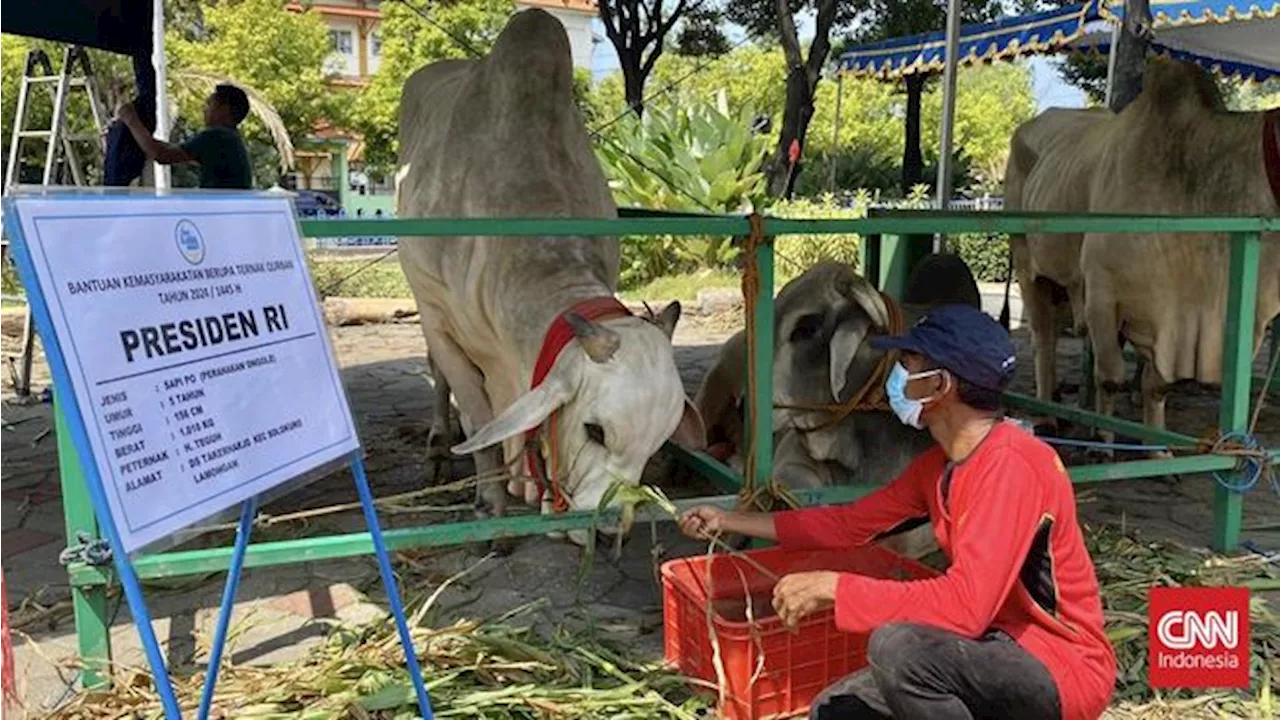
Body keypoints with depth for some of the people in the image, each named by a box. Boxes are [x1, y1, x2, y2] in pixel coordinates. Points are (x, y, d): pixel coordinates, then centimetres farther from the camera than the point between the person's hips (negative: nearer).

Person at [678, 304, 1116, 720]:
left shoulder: (1011, 465, -25)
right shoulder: (939, 464, 4)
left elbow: (966, 606, -34)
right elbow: (851, 523, 13)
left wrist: (833, 587, -27)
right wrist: (730, 522, 14)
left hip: (1065, 669, -8)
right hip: (1003, 648, 8)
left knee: (897, 646, -32)